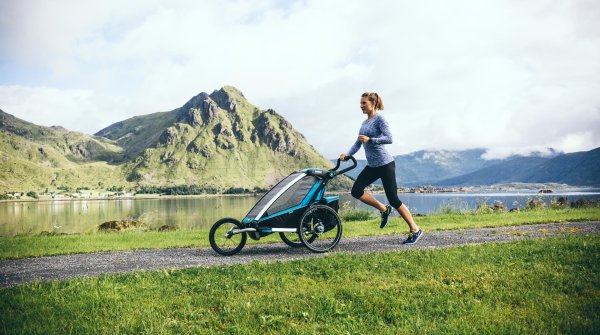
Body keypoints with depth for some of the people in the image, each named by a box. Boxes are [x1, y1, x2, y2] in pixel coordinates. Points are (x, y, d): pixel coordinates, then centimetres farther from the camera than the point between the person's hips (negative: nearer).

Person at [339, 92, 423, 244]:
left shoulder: (379, 119, -9)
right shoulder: (365, 123, 14)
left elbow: (389, 138, -21)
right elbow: (358, 143, 13)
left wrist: (370, 140, -28)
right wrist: (347, 154, -2)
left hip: (385, 164, -8)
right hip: (372, 166, 8)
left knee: (393, 199, -6)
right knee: (356, 190, -8)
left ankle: (415, 230, 7)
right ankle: (383, 209, 11)